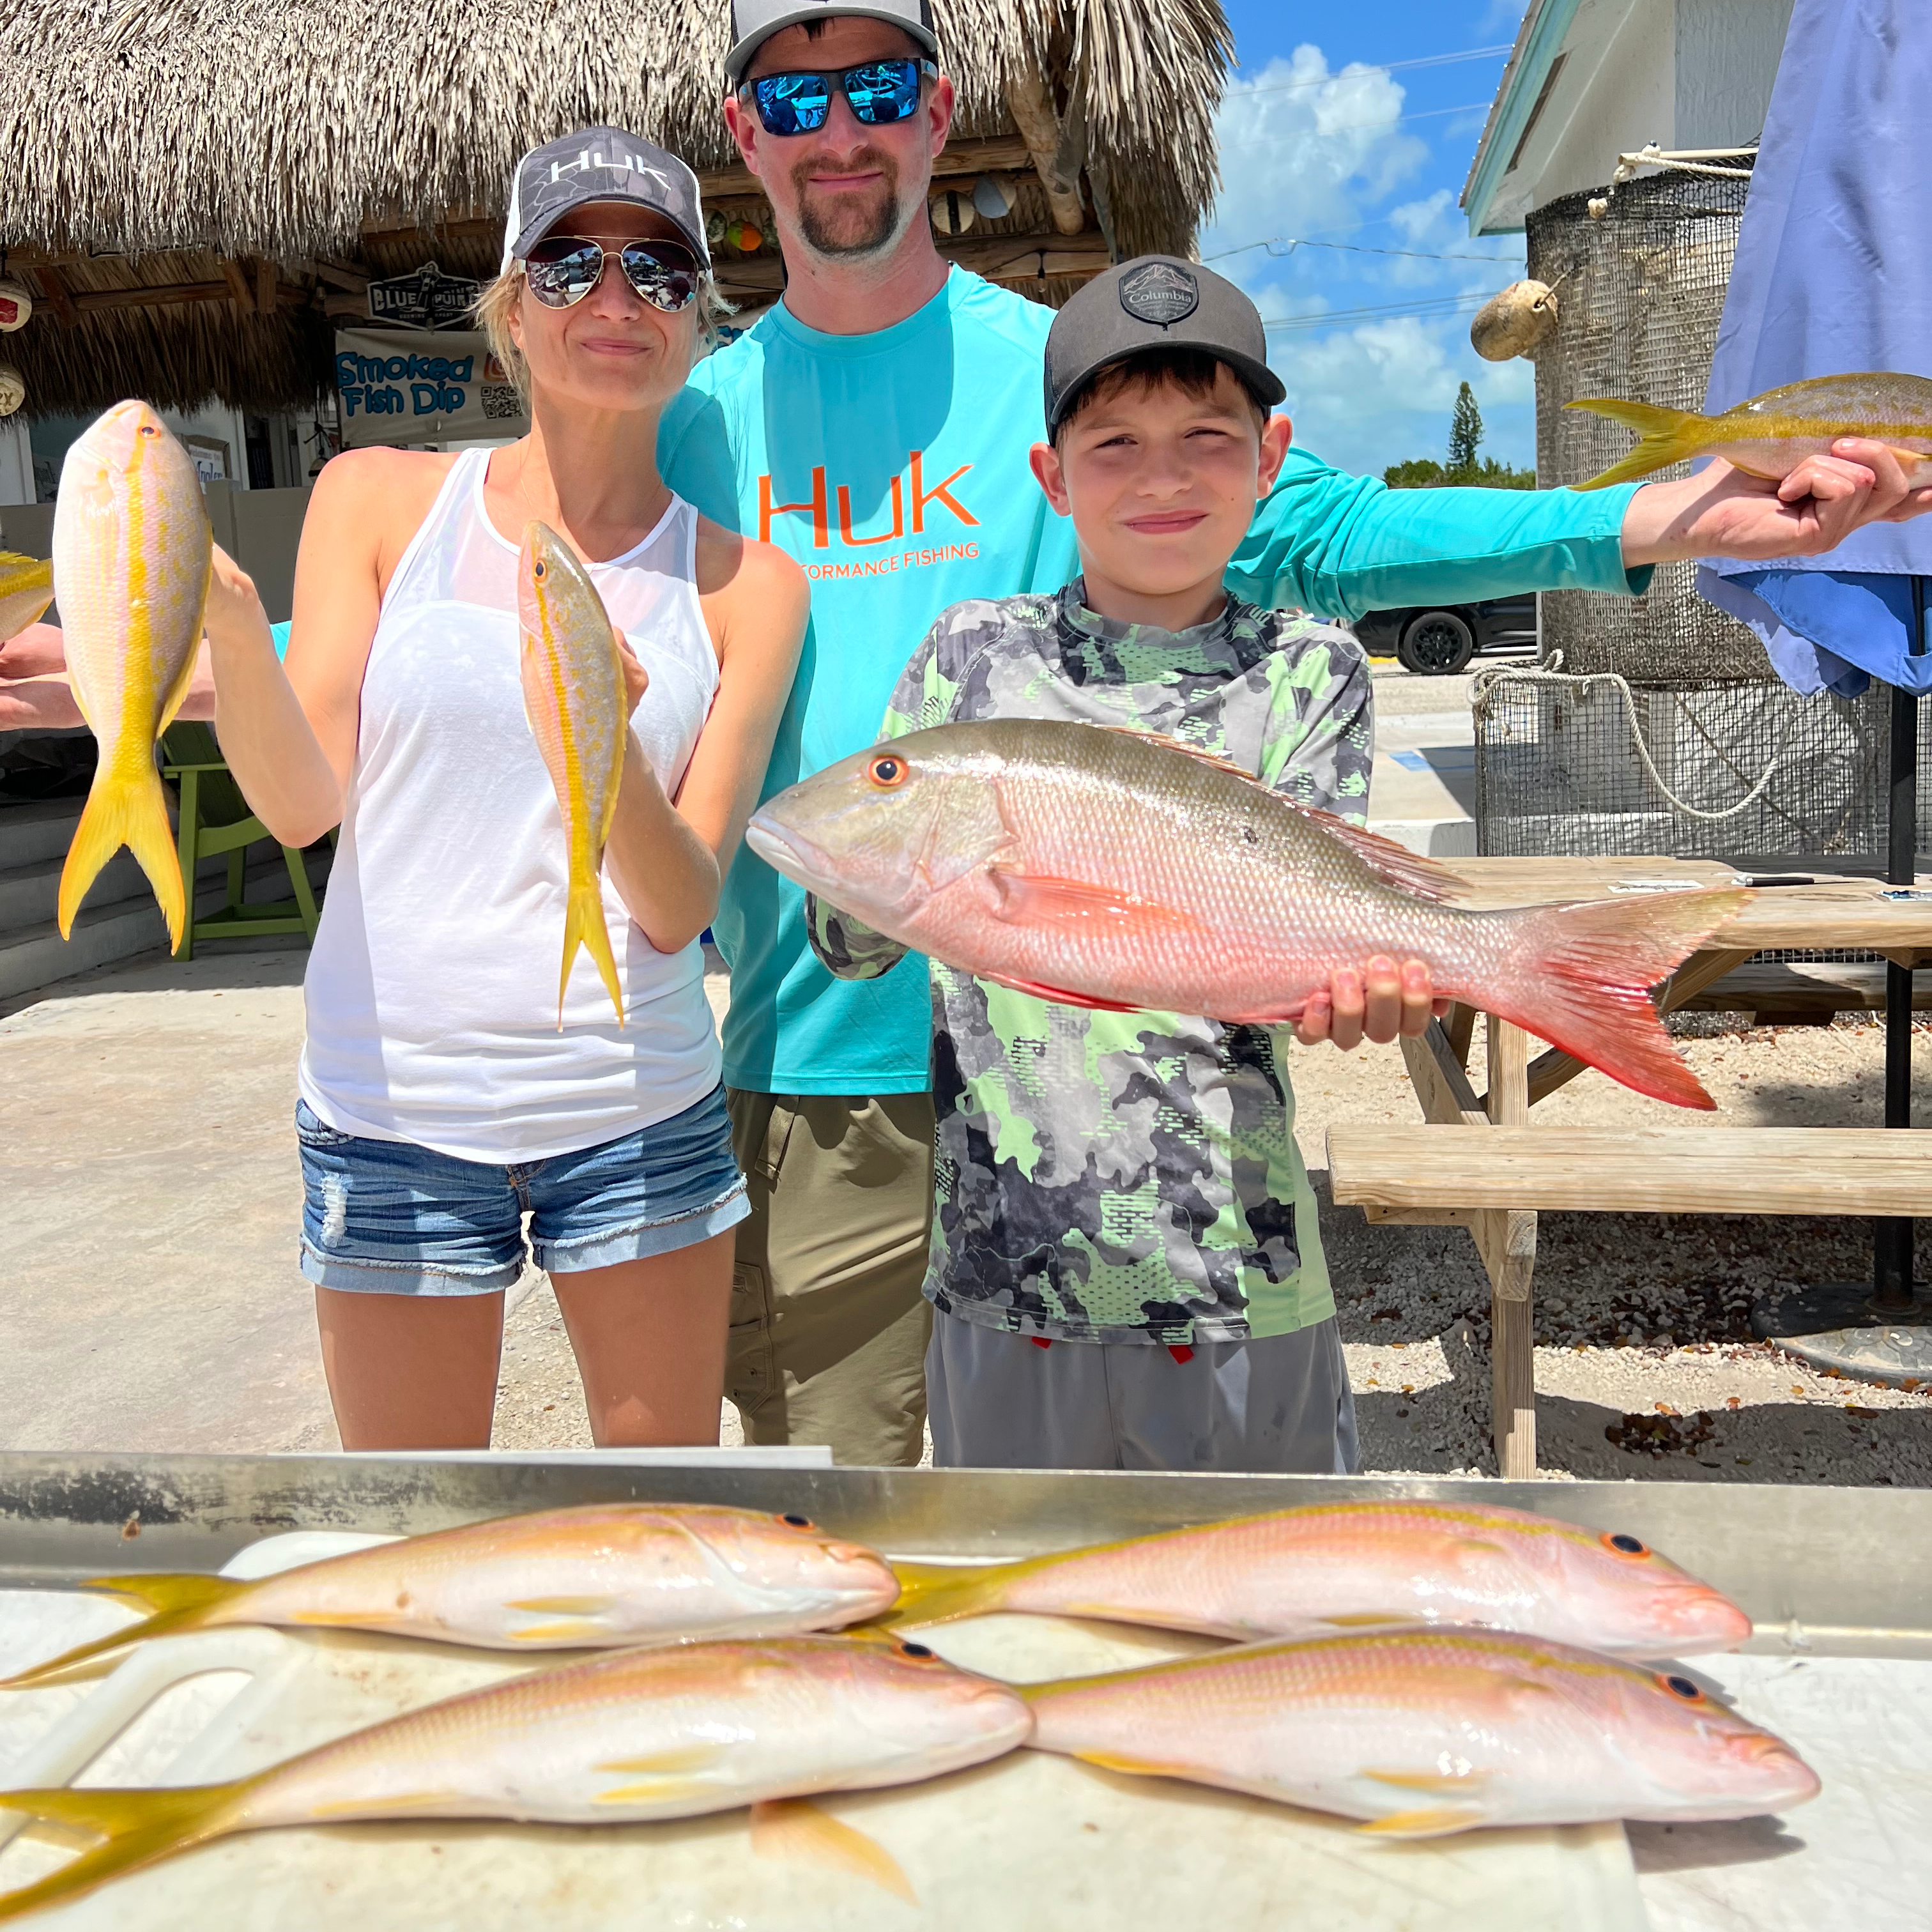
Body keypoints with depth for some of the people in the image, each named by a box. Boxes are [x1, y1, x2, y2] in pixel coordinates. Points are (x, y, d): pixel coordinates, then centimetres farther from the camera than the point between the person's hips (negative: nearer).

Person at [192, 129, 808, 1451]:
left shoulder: (747, 584, 0)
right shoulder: (381, 499, 2)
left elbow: (682, 908, -7)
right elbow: (301, 803, -5)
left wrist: (603, 756, -27)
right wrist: (227, 622, -23)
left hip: (641, 1115, 1)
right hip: (394, 1107, 0)